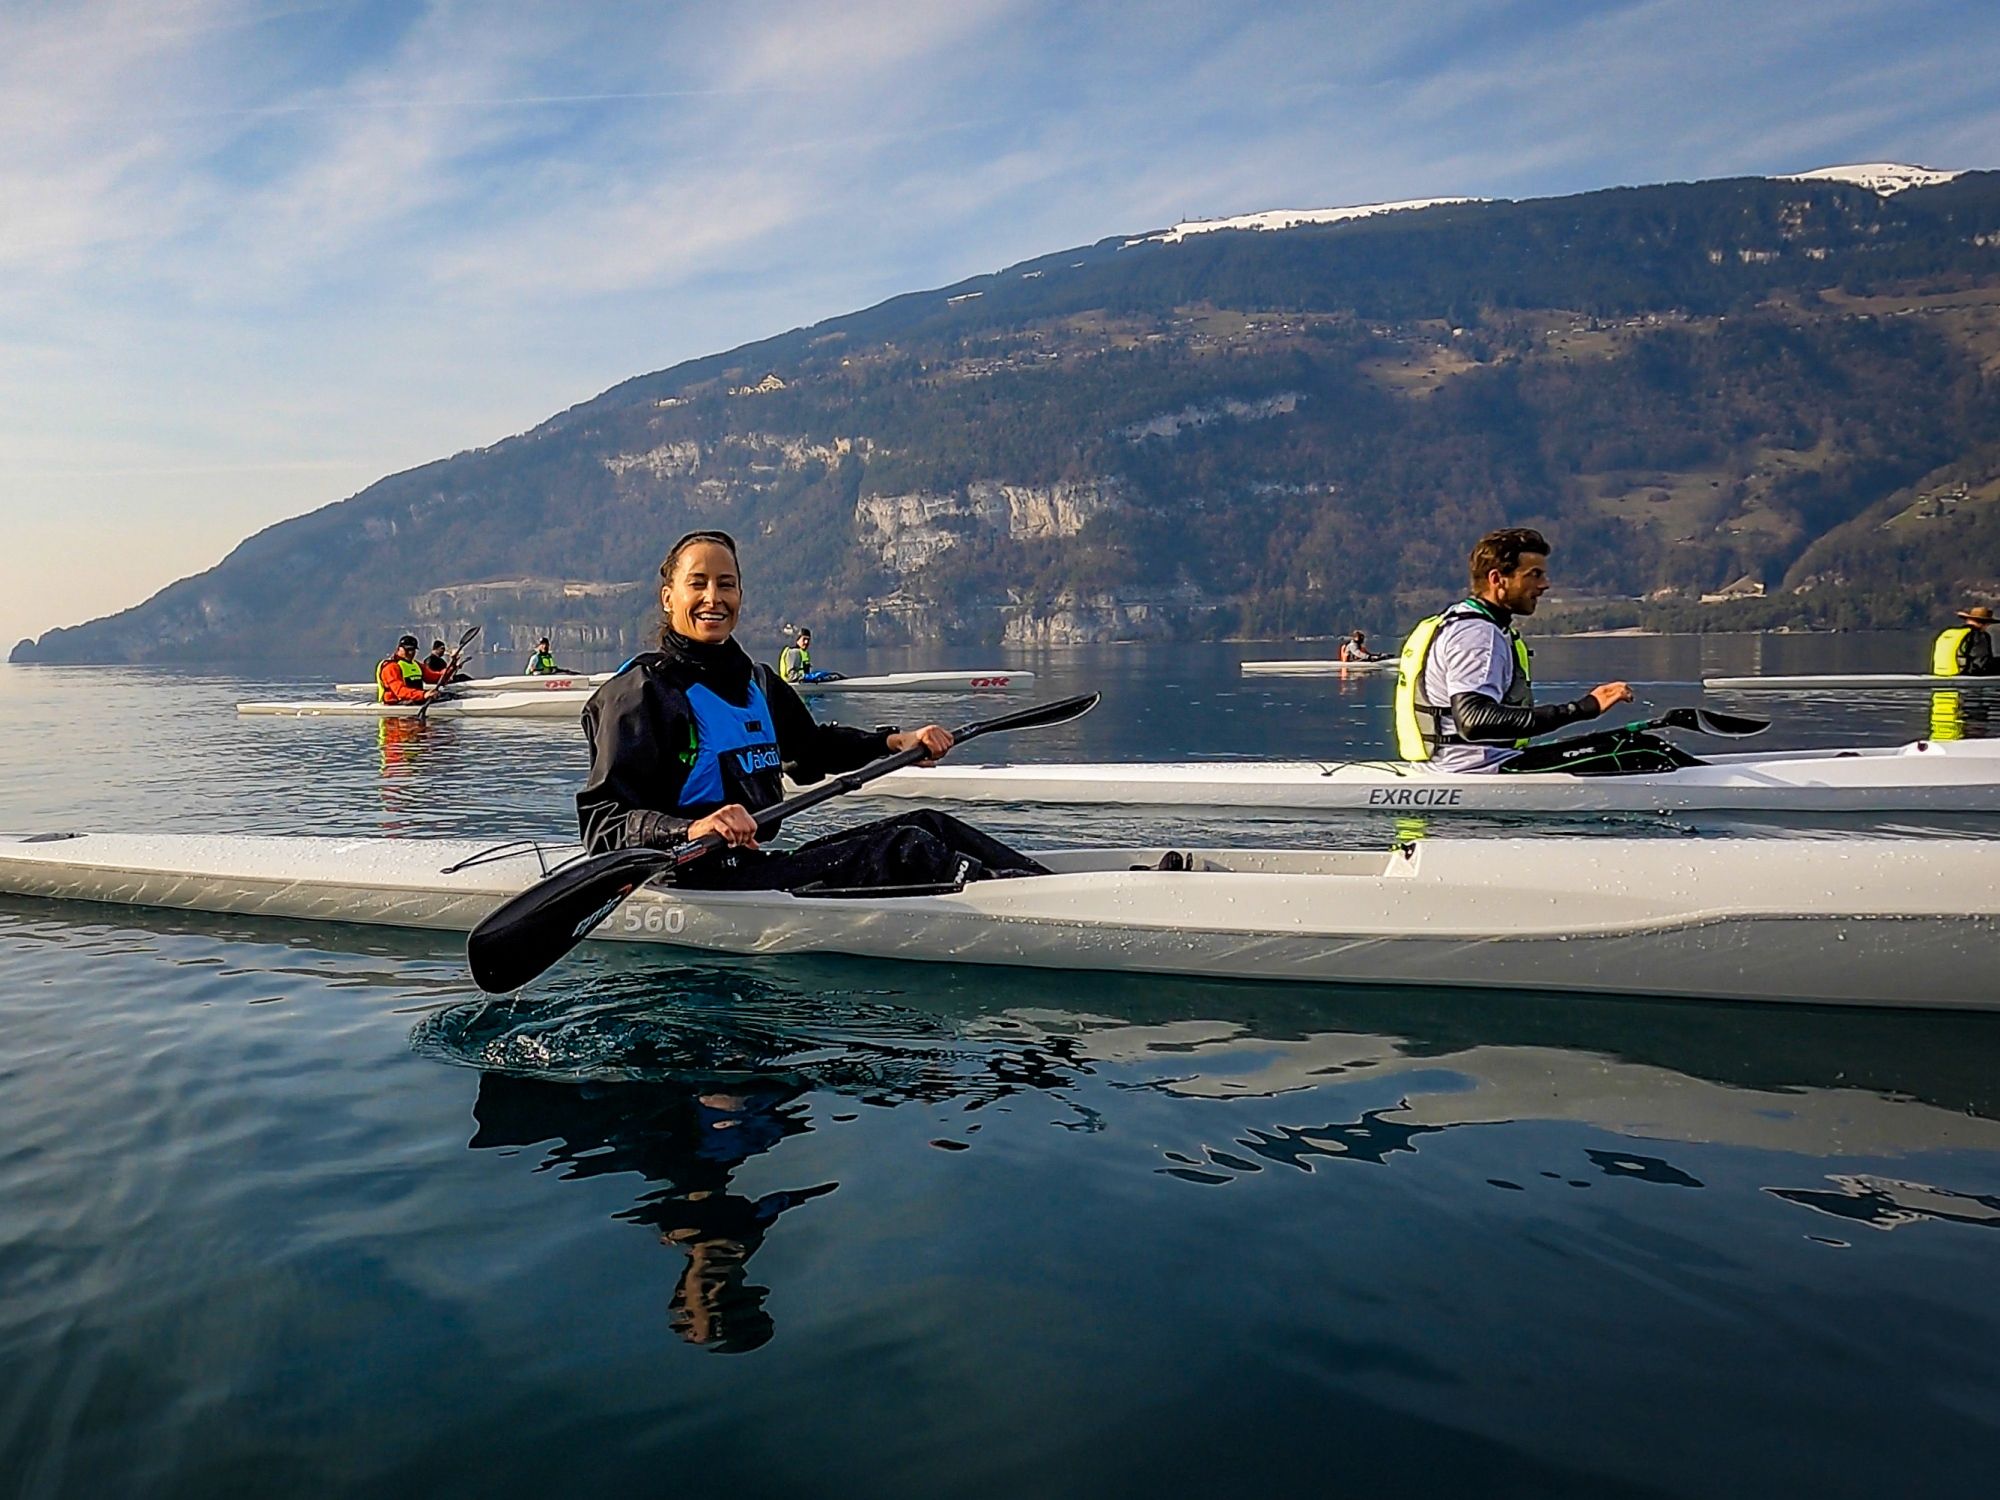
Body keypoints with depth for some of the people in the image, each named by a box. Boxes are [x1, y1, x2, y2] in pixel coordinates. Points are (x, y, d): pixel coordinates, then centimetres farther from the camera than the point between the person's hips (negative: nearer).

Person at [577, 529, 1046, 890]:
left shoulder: (755, 681, 16)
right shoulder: (643, 690, -9)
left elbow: (811, 747, 34)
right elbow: (602, 822, -18)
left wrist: (897, 742, 20)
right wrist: (691, 830, -36)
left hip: (760, 866, 9)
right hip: (700, 883, -9)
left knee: (928, 826, -1)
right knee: (904, 850, -21)